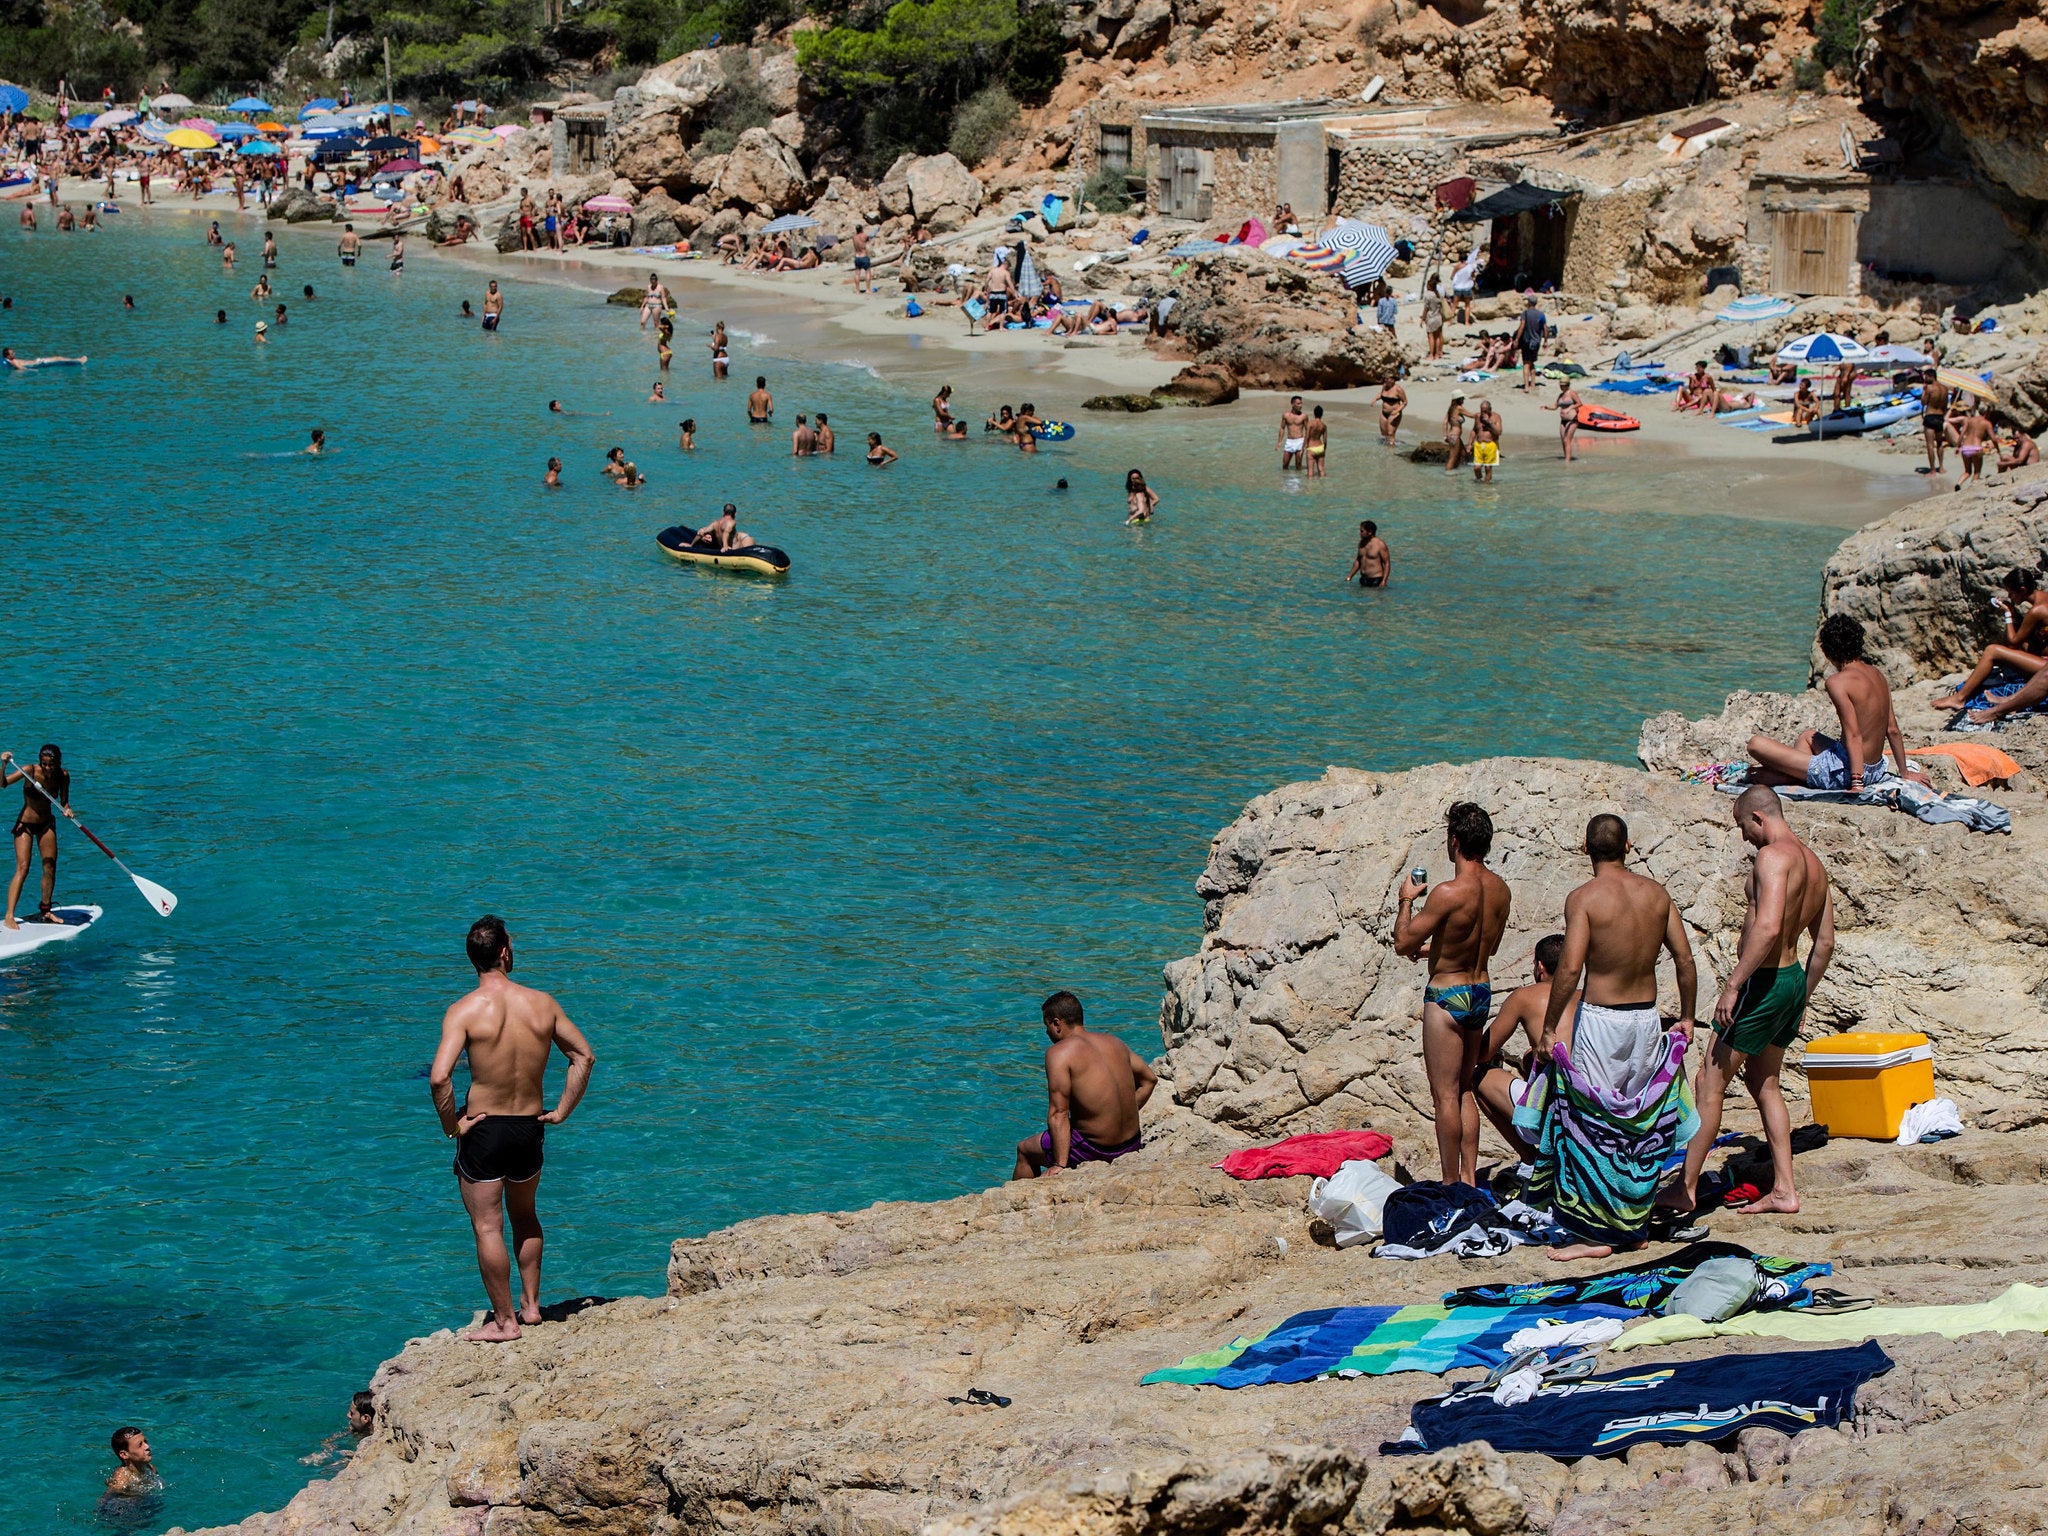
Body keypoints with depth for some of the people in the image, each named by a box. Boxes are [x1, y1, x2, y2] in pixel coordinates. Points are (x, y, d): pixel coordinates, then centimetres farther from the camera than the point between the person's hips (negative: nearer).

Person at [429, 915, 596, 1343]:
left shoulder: (464, 1010, -15)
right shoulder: (542, 1003, -3)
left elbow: (440, 1077, -25)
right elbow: (584, 1056, 4)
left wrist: (451, 1126, -11)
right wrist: (562, 1111, 11)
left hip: (484, 1130, -4)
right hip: (530, 1128, 4)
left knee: (488, 1227, 6)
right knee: (524, 1215, 26)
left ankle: (504, 1321, 10)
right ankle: (531, 1304, 30)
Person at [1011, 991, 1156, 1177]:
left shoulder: (1059, 1053, -13)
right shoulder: (1114, 1042, 8)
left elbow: (1058, 1113, -19)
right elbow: (1149, 1080, 18)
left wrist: (1060, 1165, -21)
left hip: (1095, 1148, -7)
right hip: (1131, 1144, 7)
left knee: (1025, 1149, 17)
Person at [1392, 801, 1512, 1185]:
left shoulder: (1449, 893, -24)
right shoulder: (1500, 889, 0)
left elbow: (1403, 943, -16)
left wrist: (1406, 900, 0)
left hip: (1447, 997, -8)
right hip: (1482, 991, 8)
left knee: (1445, 1095, 1)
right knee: (1465, 1091, 19)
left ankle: (1452, 1185, 4)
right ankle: (1469, 1177, 22)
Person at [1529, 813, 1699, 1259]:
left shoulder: (1583, 899, -12)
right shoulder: (1656, 894, 4)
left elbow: (1569, 969, -19)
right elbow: (1684, 959, 5)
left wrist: (1549, 1029, -11)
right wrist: (1686, 1017, 16)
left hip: (1600, 1021, -5)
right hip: (1647, 1019, 5)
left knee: (1591, 1125, 1)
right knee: (1640, 1123, 14)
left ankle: (1594, 1234, 2)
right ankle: (1634, 1225, 22)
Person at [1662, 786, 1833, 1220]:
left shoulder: (1772, 856, -17)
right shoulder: (1813, 863, 12)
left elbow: (1767, 927, -30)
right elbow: (1825, 943, 18)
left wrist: (1733, 985, -29)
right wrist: (1802, 996, 25)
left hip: (1764, 982, -10)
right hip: (1794, 977, 10)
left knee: (1710, 1083, -1)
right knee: (1763, 1083, 19)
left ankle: (1685, 1187, 2)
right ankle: (1783, 1189, 17)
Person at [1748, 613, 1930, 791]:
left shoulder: (1838, 681, -17)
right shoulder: (1878, 675, 6)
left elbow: (1853, 735, -23)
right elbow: (1892, 730, 11)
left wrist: (1857, 783, -25)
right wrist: (1905, 773, 21)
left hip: (1844, 772, -9)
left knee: (1756, 744, -13)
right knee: (1806, 736, 37)